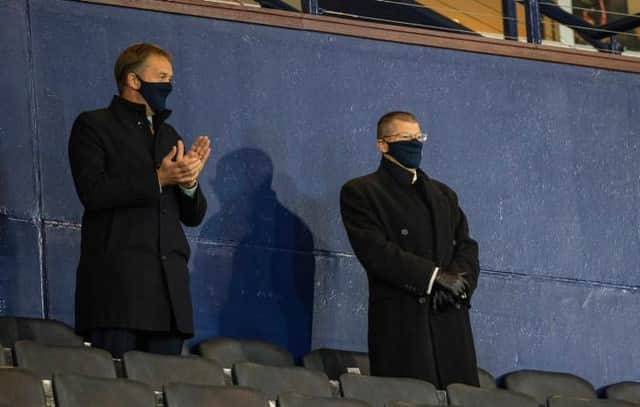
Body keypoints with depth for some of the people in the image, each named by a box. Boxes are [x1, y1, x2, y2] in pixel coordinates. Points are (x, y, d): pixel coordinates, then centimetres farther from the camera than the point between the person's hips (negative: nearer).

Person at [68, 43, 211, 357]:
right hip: (117, 279, -6)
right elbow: (92, 192, -11)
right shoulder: (93, 126, 5)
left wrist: (188, 182, 0)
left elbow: (193, 216, 22)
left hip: (168, 283, 6)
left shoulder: (169, 136, 25)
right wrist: (158, 179, -13)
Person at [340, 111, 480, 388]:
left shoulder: (443, 194, 25)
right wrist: (435, 277, -13)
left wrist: (459, 281, -8)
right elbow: (374, 251, -8)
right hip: (400, 322, -5)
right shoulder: (359, 192, 5)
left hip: (451, 324, 5)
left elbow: (467, 246, 15)